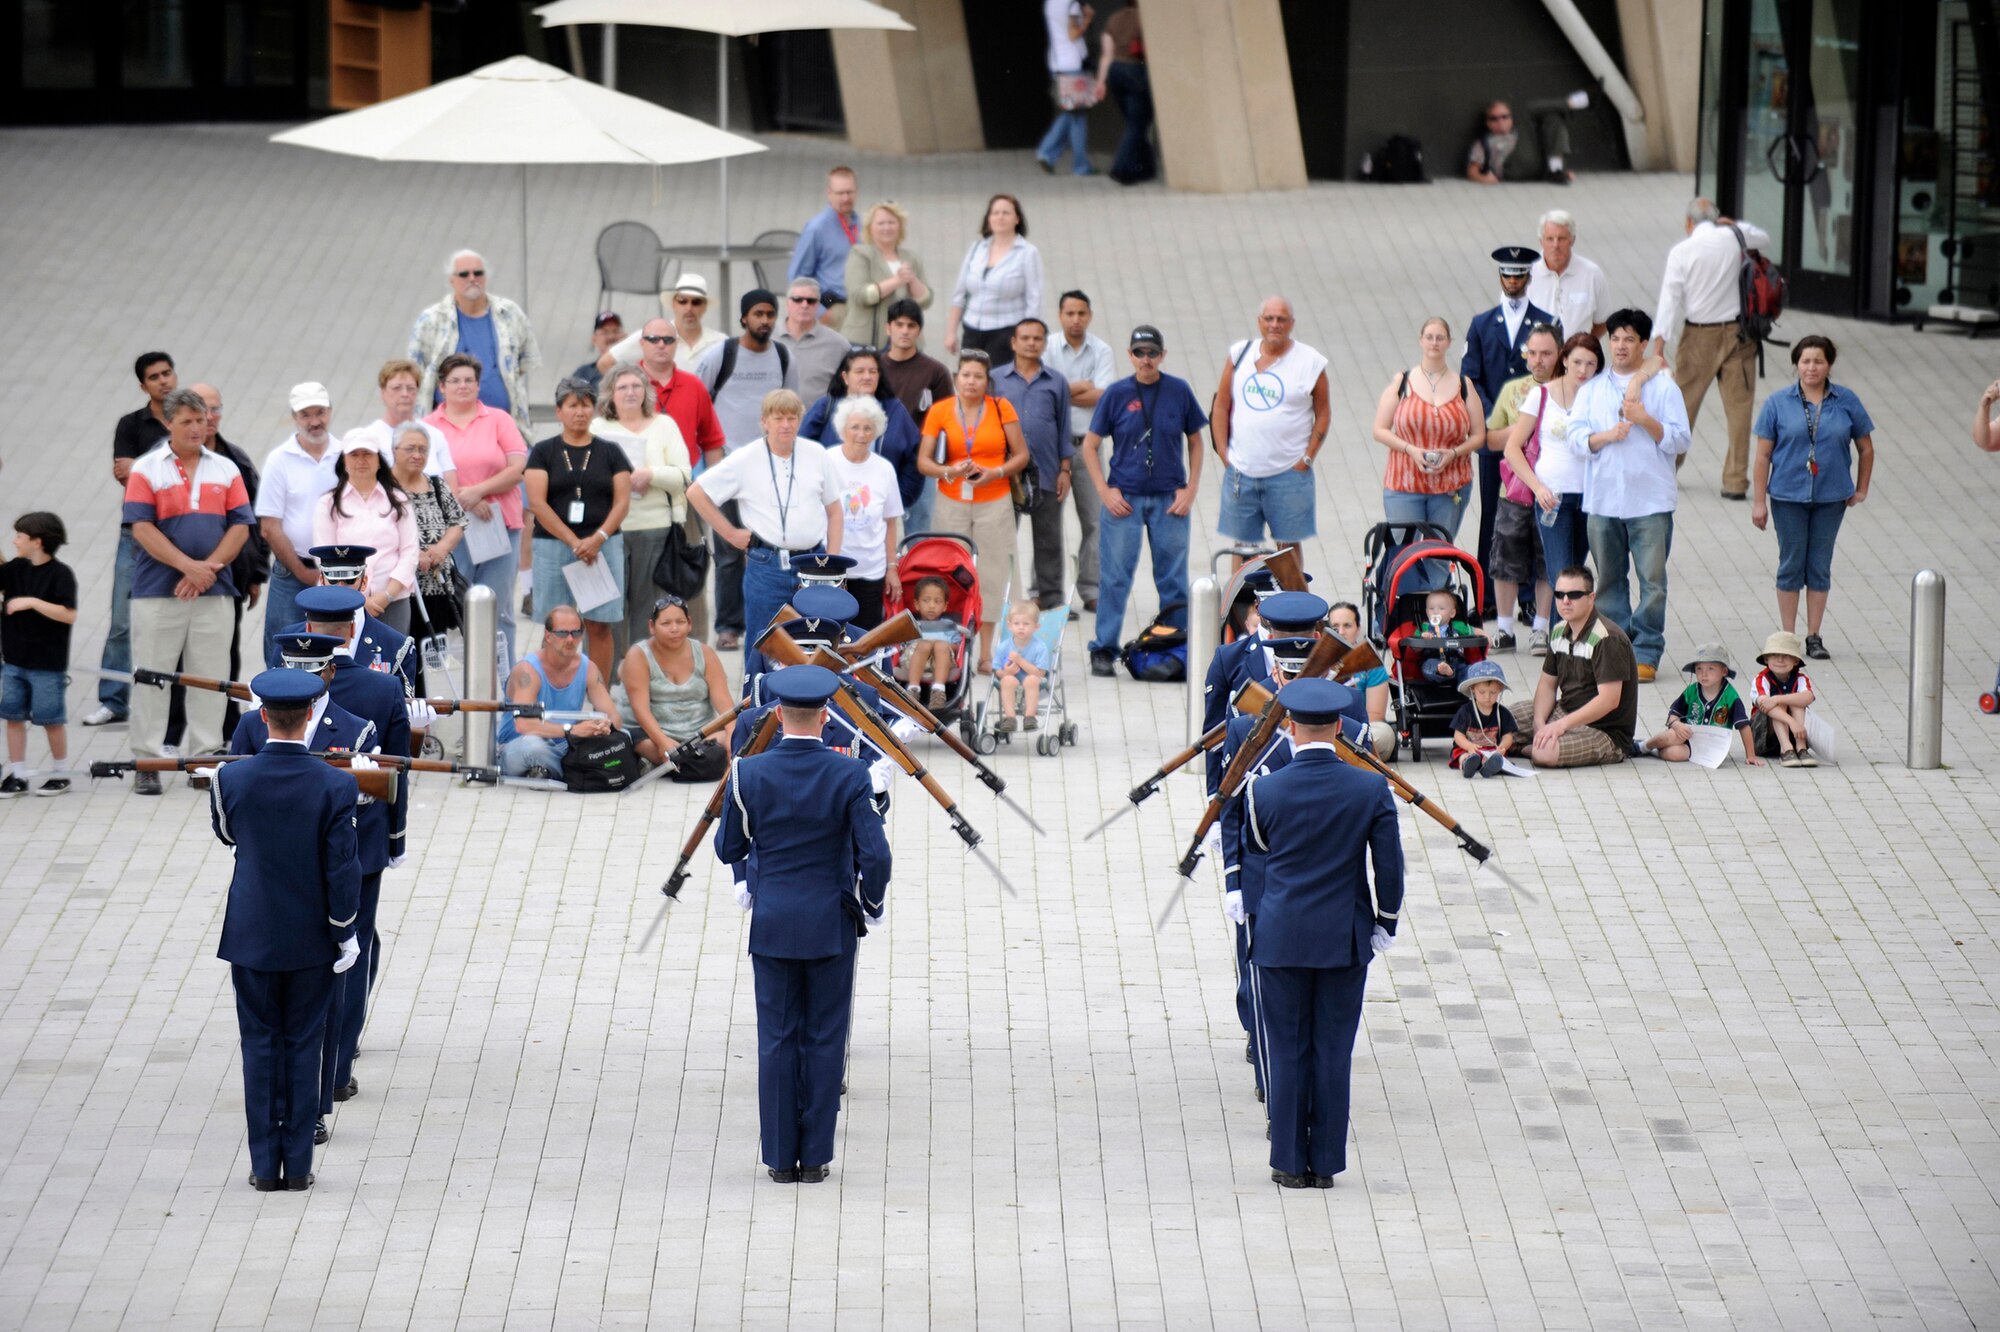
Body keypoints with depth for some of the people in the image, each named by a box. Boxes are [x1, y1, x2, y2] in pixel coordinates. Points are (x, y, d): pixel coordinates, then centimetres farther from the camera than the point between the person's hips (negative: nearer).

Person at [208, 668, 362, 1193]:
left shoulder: (231, 779, -11)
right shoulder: (335, 785, -15)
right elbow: (342, 868, -12)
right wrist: (346, 933, -1)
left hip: (252, 935, 1)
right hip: (311, 939, -1)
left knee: (260, 1045, 9)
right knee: (303, 1046, 9)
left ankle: (265, 1165, 9)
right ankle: (298, 1164, 11)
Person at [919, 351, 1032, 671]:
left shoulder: (1001, 408, 3)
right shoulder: (940, 411, 3)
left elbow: (1021, 455, 5)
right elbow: (923, 461, 3)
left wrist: (996, 473, -12)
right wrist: (948, 472, -16)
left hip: (994, 502, 0)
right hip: (952, 503, 0)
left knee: (993, 576, -1)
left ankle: (987, 653, 4)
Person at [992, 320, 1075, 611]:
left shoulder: (1056, 382, 8)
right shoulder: (997, 380, 5)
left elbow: (1064, 429, 10)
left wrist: (1065, 470, 4)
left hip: (1046, 472, 0)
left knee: (1048, 540, 6)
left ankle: (1051, 597, 13)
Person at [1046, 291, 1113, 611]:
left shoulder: (1101, 351, 3)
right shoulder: (1048, 349, 0)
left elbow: (1104, 396, -8)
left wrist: (1064, 392, -8)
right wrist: (1081, 387, -9)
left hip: (1088, 443, 2)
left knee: (1094, 518, 3)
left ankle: (1091, 591, 10)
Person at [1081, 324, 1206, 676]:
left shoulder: (1179, 392, 1)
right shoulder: (1116, 394, -2)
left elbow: (1195, 441, 10)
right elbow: (1090, 445, 3)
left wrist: (1191, 489, 1)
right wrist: (1105, 491, -5)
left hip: (1170, 499, 1)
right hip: (1124, 498, -1)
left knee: (1174, 578, 6)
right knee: (1115, 575, -3)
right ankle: (1103, 650, 4)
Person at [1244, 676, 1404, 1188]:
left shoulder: (1265, 790, -10)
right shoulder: (1370, 790, -9)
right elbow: (1390, 865, -5)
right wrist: (1385, 924, 9)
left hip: (1281, 938, -1)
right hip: (1346, 938, 1)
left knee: (1287, 1049, 7)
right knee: (1333, 1050, 7)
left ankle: (1290, 1161, 10)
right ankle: (1326, 1162, 11)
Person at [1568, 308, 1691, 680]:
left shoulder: (1663, 388, 4)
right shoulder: (1593, 389, 13)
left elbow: (1679, 441, -1)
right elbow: (1576, 436, 4)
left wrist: (1645, 420, -14)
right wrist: (1607, 436, -14)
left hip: (1651, 500, -3)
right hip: (1603, 499, 3)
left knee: (1652, 579, -5)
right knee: (1609, 579, 6)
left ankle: (1646, 652, 0)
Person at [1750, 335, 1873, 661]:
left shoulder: (1846, 402, 1)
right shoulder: (1779, 403, -3)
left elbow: (1865, 448, 12)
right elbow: (1763, 454, -2)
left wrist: (1861, 490, 9)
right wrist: (1759, 501, -4)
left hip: (1831, 498, 1)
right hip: (1788, 496, -1)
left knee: (1820, 566, 6)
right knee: (1791, 565, 4)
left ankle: (1814, 637, 14)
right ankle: (1788, 637, 12)